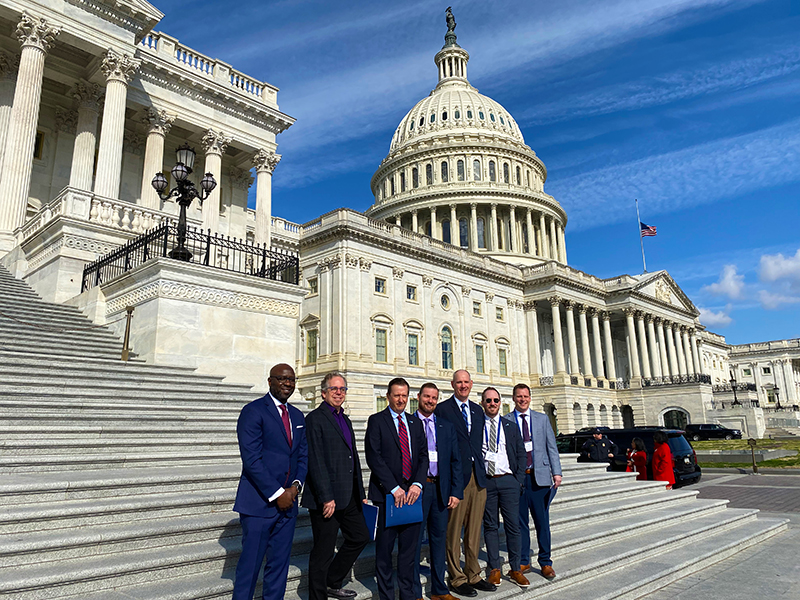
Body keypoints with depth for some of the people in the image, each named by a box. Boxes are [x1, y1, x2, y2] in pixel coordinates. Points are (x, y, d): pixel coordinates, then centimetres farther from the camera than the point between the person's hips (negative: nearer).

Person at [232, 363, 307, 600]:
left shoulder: (297, 416, 12)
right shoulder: (253, 411, -9)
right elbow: (251, 459, -16)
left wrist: (295, 485, -4)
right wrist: (276, 494, -15)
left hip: (287, 501, 6)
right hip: (259, 502, -6)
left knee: (280, 563, 12)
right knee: (250, 564, 2)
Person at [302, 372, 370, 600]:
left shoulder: (345, 420, 16)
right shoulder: (315, 419, -11)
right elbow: (315, 461, -17)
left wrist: (359, 492, 17)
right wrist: (326, 497, -21)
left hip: (348, 497, 9)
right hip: (326, 499, -9)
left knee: (360, 537, 18)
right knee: (323, 552, 2)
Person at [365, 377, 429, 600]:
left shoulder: (415, 423, 13)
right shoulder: (376, 421, -1)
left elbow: (423, 456, 10)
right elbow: (373, 457, -9)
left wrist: (417, 484, -6)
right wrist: (394, 488, -13)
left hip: (412, 493, 4)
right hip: (387, 494, -4)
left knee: (409, 547, 10)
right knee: (384, 548, 5)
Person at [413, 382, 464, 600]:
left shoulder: (446, 427, 11)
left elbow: (455, 461, 10)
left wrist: (456, 492, 1)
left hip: (441, 490, 4)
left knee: (439, 539, 13)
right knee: (414, 540, 4)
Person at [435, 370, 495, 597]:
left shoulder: (478, 410, 15)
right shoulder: (442, 409, -4)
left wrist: (481, 468, 10)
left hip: (478, 476, 6)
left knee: (474, 530, 13)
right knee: (454, 530, 2)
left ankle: (473, 575, 25)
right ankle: (457, 578, 15)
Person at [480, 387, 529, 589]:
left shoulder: (511, 427, 10)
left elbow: (520, 455, 10)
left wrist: (519, 480, 1)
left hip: (509, 481, 1)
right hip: (485, 482, -1)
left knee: (513, 526, 2)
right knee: (490, 526, 7)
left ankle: (515, 570, 14)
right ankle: (494, 569, 17)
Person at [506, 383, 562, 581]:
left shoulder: (542, 419, 9)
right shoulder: (505, 421, 2)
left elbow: (551, 447, 8)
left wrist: (556, 472, -1)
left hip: (540, 476, 1)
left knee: (542, 521, 6)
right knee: (520, 522, 7)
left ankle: (545, 563, 19)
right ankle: (523, 562, 20)